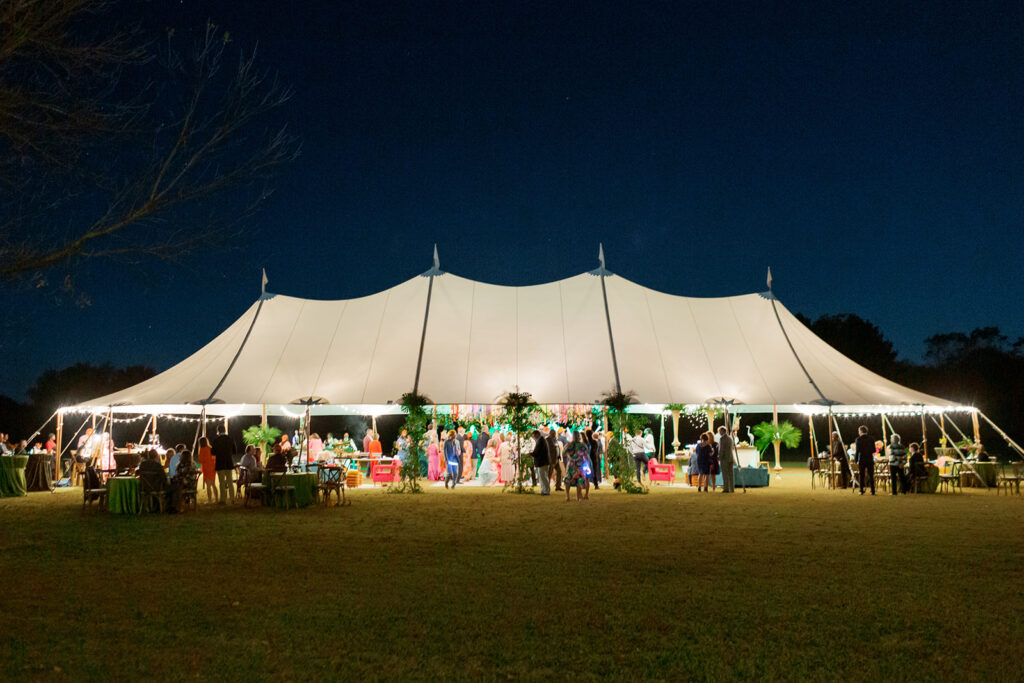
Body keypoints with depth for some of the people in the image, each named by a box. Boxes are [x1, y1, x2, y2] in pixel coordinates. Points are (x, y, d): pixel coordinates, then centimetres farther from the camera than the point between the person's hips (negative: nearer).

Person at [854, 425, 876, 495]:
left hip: (861, 460, -2)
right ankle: (872, 491, 5)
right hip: (870, 460, 2)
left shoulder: (858, 439, -7)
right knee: (871, 476, 7)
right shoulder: (871, 439, 1)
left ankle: (862, 491, 5)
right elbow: (874, 450, 3)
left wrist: (856, 460, -2)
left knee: (861, 476, 6)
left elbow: (857, 451, -8)